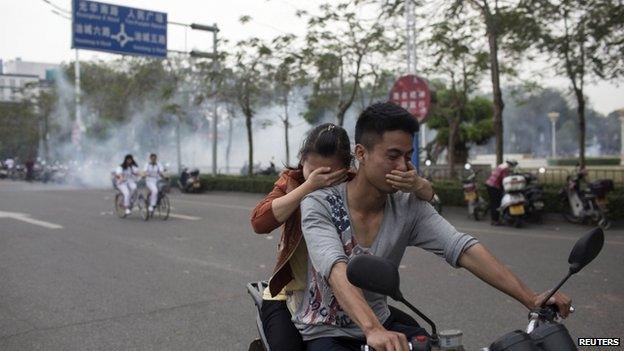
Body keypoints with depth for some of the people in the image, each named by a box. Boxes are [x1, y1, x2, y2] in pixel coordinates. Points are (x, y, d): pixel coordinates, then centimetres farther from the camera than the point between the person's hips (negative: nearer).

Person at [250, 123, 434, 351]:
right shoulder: (291, 183, -4)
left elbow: (426, 193, -10)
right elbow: (259, 222, -21)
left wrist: (413, 181, -36)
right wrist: (309, 186, -28)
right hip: (291, 296, -1)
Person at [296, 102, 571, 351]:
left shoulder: (409, 208, -6)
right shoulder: (320, 204, -18)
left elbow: (464, 250, -16)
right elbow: (336, 270, -34)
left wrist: (530, 298, -27)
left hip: (380, 323, 4)